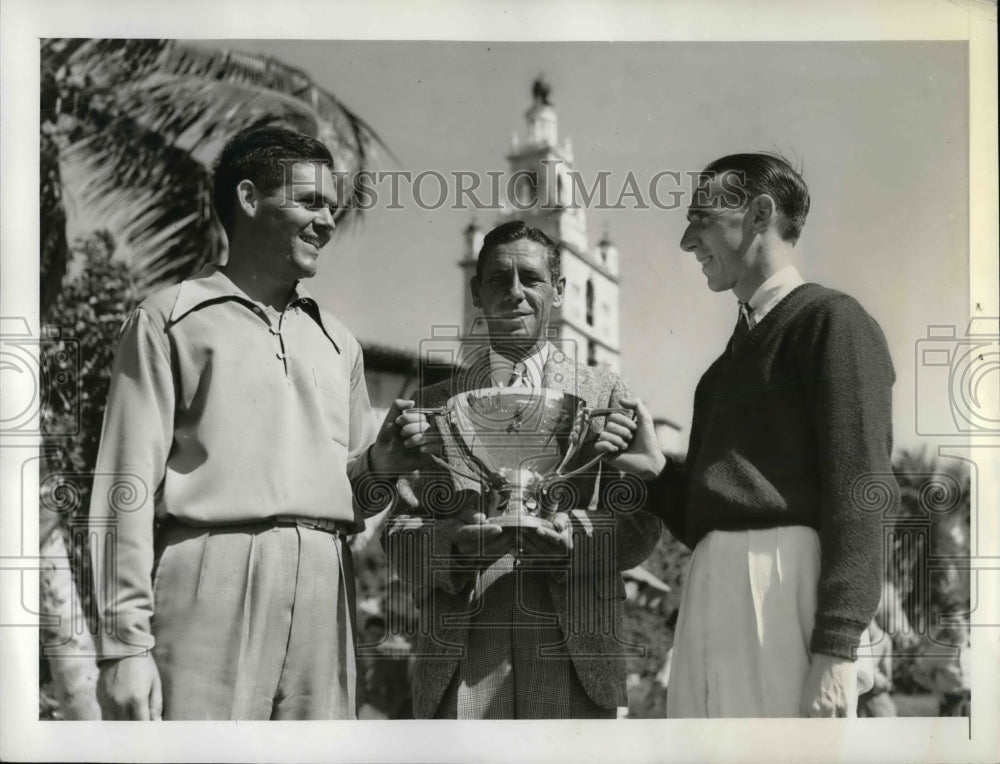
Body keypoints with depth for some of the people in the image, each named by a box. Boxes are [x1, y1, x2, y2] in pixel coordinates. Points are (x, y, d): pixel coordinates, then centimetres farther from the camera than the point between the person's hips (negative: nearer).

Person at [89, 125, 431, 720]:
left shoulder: (339, 342, 24)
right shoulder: (172, 318, 9)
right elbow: (129, 486, 0)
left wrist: (378, 460, 4)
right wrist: (126, 645, -8)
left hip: (325, 586, 5)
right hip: (214, 574, -4)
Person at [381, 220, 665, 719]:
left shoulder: (604, 393, 13)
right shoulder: (433, 404, 15)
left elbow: (641, 523, 6)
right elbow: (399, 527, 9)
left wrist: (573, 535, -13)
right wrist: (452, 542, -13)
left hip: (572, 651, 0)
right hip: (459, 660, 1)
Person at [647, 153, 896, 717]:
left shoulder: (831, 320, 0)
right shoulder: (737, 353, 25)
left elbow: (860, 492, -10)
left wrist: (836, 649, -18)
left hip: (786, 587, -8)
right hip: (713, 595, 8)